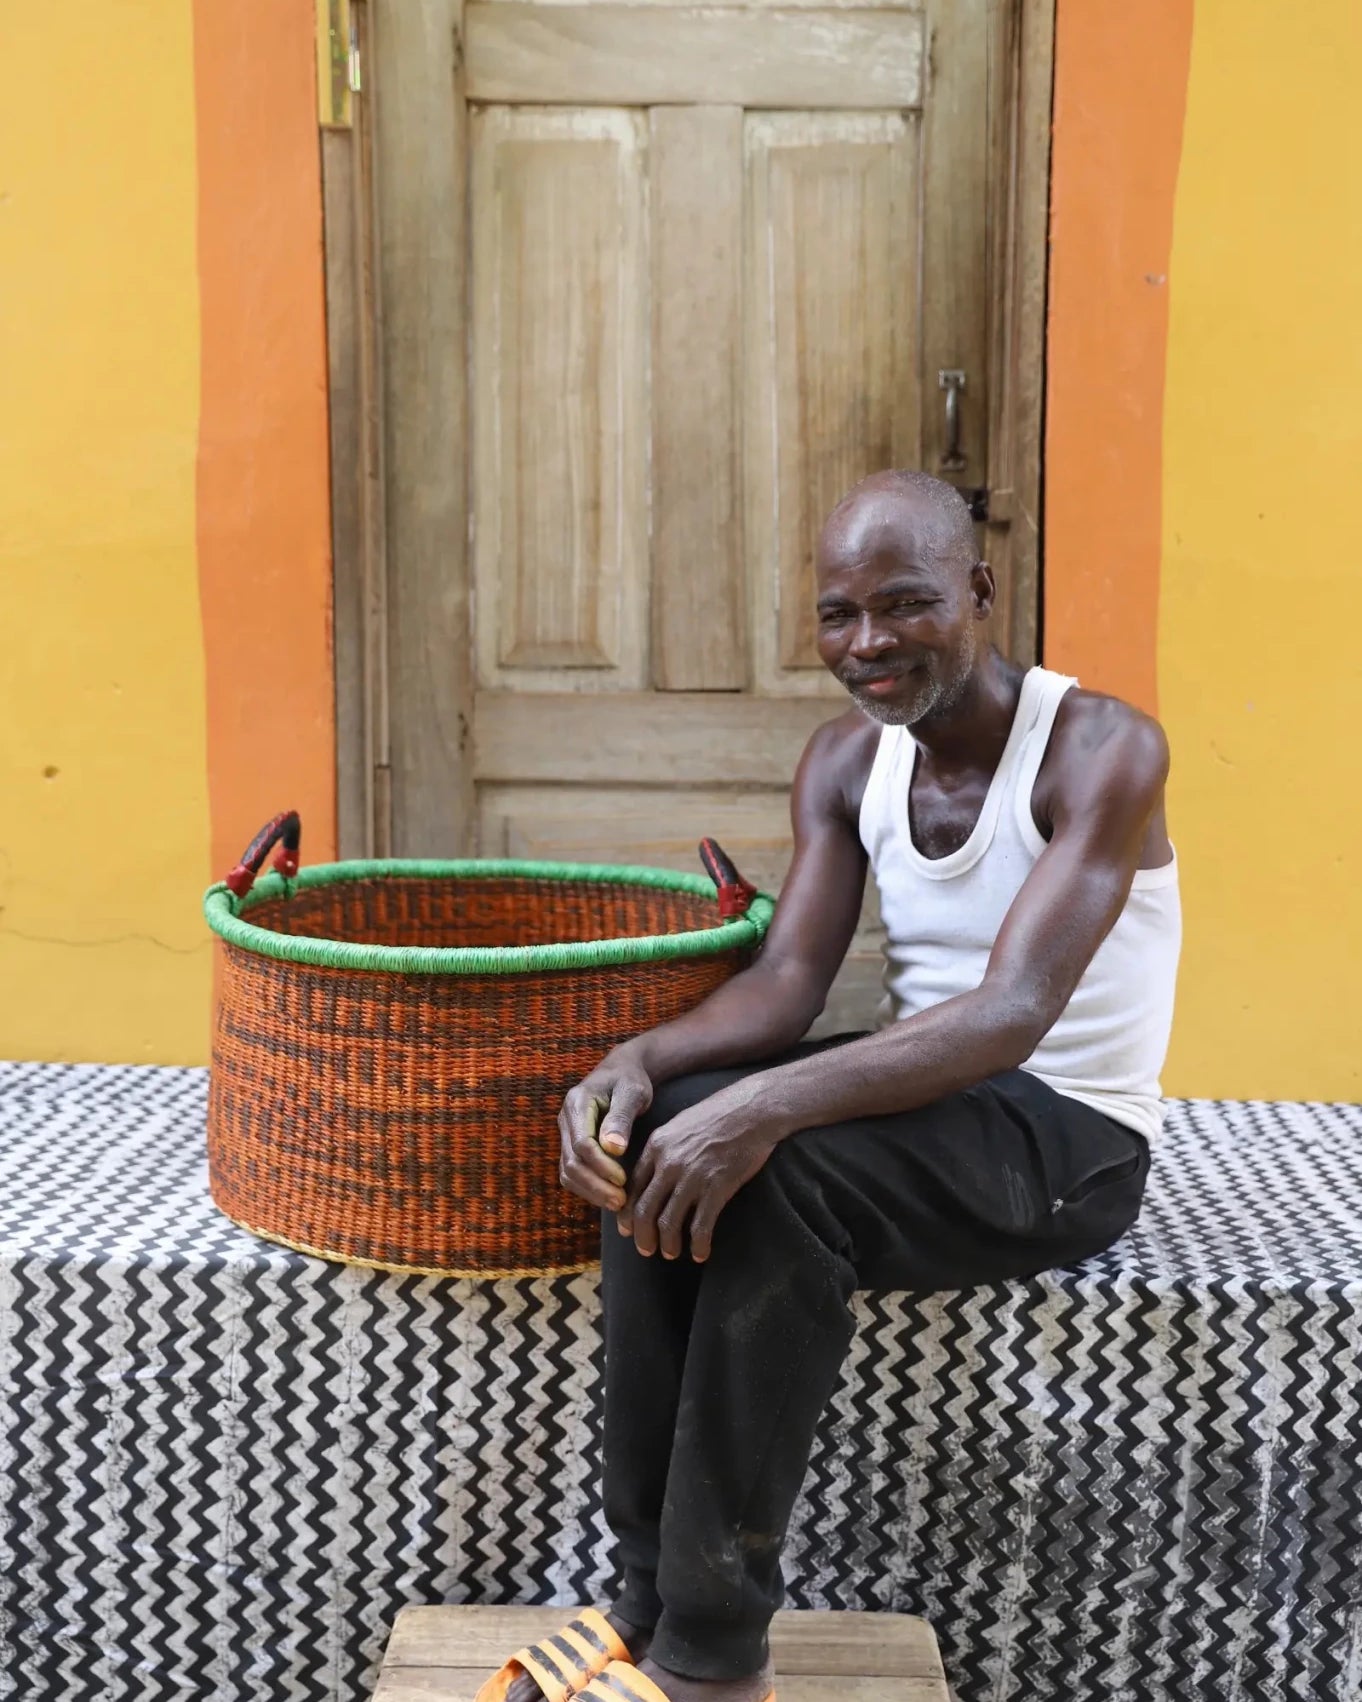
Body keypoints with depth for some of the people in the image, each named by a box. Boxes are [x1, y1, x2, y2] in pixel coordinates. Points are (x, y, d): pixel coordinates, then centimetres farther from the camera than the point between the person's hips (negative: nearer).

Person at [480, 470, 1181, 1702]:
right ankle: (652, 1598, -13)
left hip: (1070, 1138, -6)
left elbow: (1012, 1014, -28)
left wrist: (766, 1108, -40)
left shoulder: (1101, 752, -17)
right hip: (926, 1095, 6)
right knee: (657, 1134, -20)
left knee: (781, 1169, -32)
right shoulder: (847, 759, 5)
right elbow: (787, 983, -3)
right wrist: (639, 1060, -25)